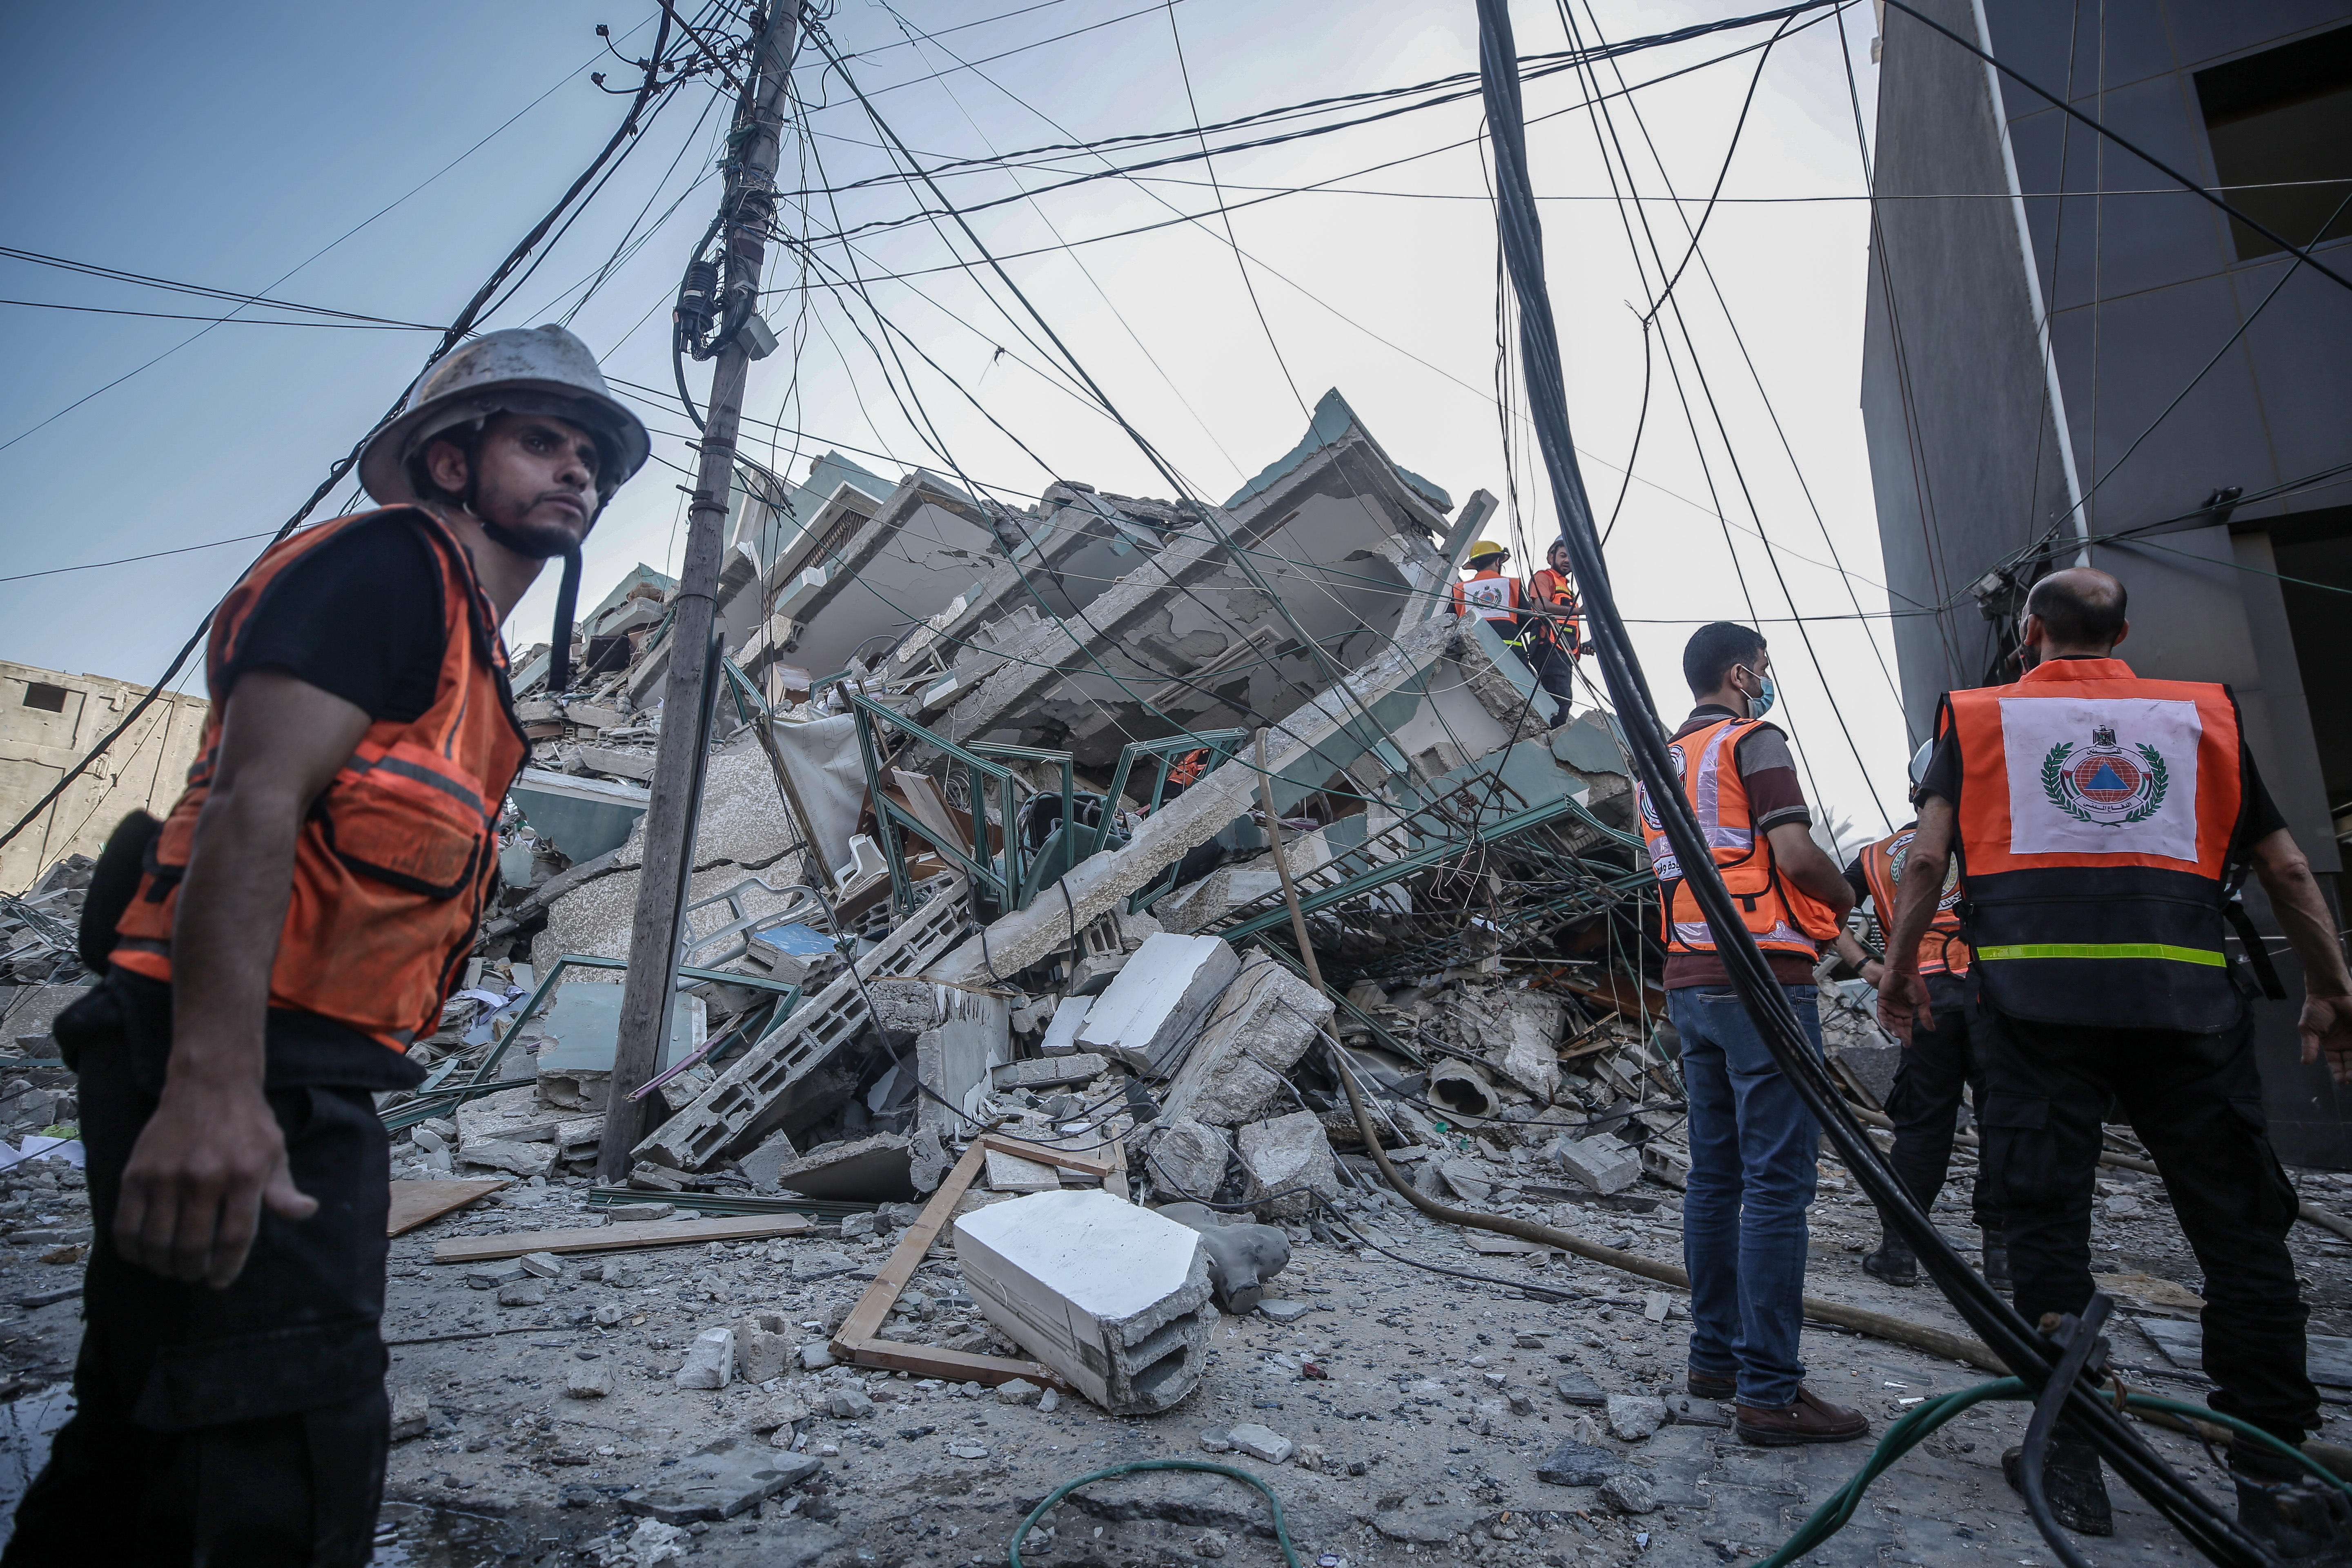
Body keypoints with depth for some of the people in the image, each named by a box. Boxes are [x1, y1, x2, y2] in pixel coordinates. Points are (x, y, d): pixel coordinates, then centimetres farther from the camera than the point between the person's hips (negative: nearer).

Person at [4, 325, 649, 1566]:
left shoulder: (468, 649, 22)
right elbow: (254, 802, -20)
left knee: (144, 1443, 21)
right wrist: (214, 1084, -29)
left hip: (287, 1086, 10)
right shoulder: (391, 561, -6)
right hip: (234, 1080, -10)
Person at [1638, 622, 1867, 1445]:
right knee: (1776, 1182, -6)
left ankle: (1716, 1354, 21)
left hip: (1690, 982, 8)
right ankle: (1769, 1391, -2)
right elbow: (1795, 853, -17)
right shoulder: (1754, 741, -6)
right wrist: (1844, 896, 3)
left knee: (1715, 1174, 13)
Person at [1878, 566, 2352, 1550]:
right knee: (2240, 1227, 10)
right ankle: (2272, 1478, 14)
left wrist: (1900, 968, 7)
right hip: (2189, 999, 2)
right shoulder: (2205, 715, 16)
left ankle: (2072, 1464, 8)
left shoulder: (1977, 719, 10)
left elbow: (1928, 856, -1)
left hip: (2038, 998, -2)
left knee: (2047, 1219, 3)